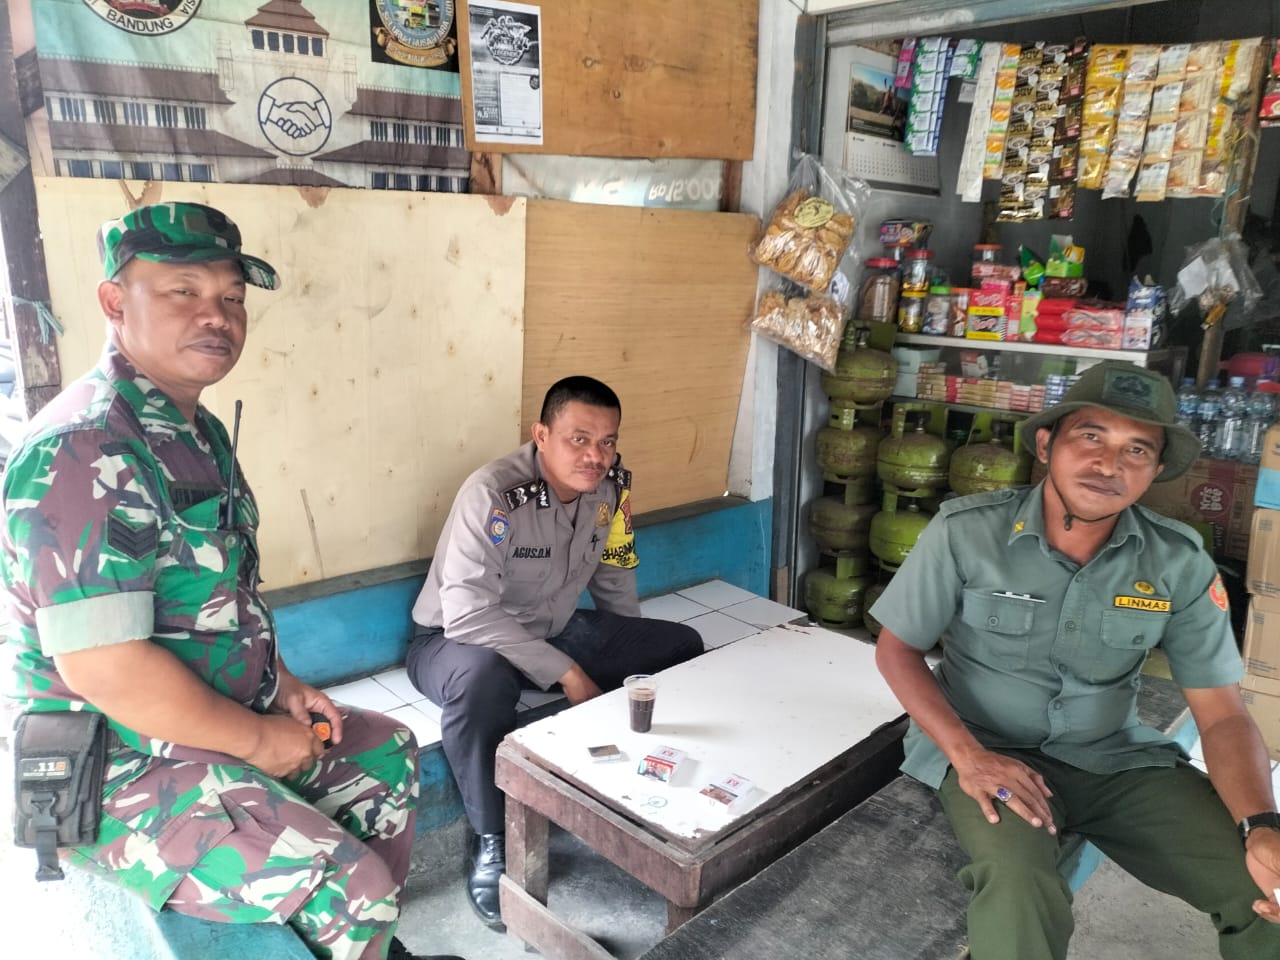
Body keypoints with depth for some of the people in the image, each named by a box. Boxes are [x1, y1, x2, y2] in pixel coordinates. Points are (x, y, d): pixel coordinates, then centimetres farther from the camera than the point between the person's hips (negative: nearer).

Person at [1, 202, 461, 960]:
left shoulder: (197, 430, 6)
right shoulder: (85, 451, -25)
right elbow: (103, 667, -29)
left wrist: (283, 684, 7)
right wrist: (260, 739, -18)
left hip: (214, 723, 10)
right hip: (124, 774, -10)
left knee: (387, 752, 20)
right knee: (350, 889, -18)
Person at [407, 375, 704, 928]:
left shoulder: (612, 484, -10)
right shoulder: (493, 494, -31)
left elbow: (613, 577, 6)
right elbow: (467, 615, -37)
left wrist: (632, 656, 9)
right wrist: (566, 672, -34)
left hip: (555, 630, 7)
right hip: (458, 639, -6)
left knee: (681, 647, -3)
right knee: (481, 676, -42)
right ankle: (493, 841, -19)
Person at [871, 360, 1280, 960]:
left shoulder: (1180, 563, -7)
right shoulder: (965, 531, -15)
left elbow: (1223, 715, -3)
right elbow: (896, 648, -6)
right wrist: (967, 754, -20)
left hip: (1118, 760, 4)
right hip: (991, 750, -3)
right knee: (1017, 887, -33)